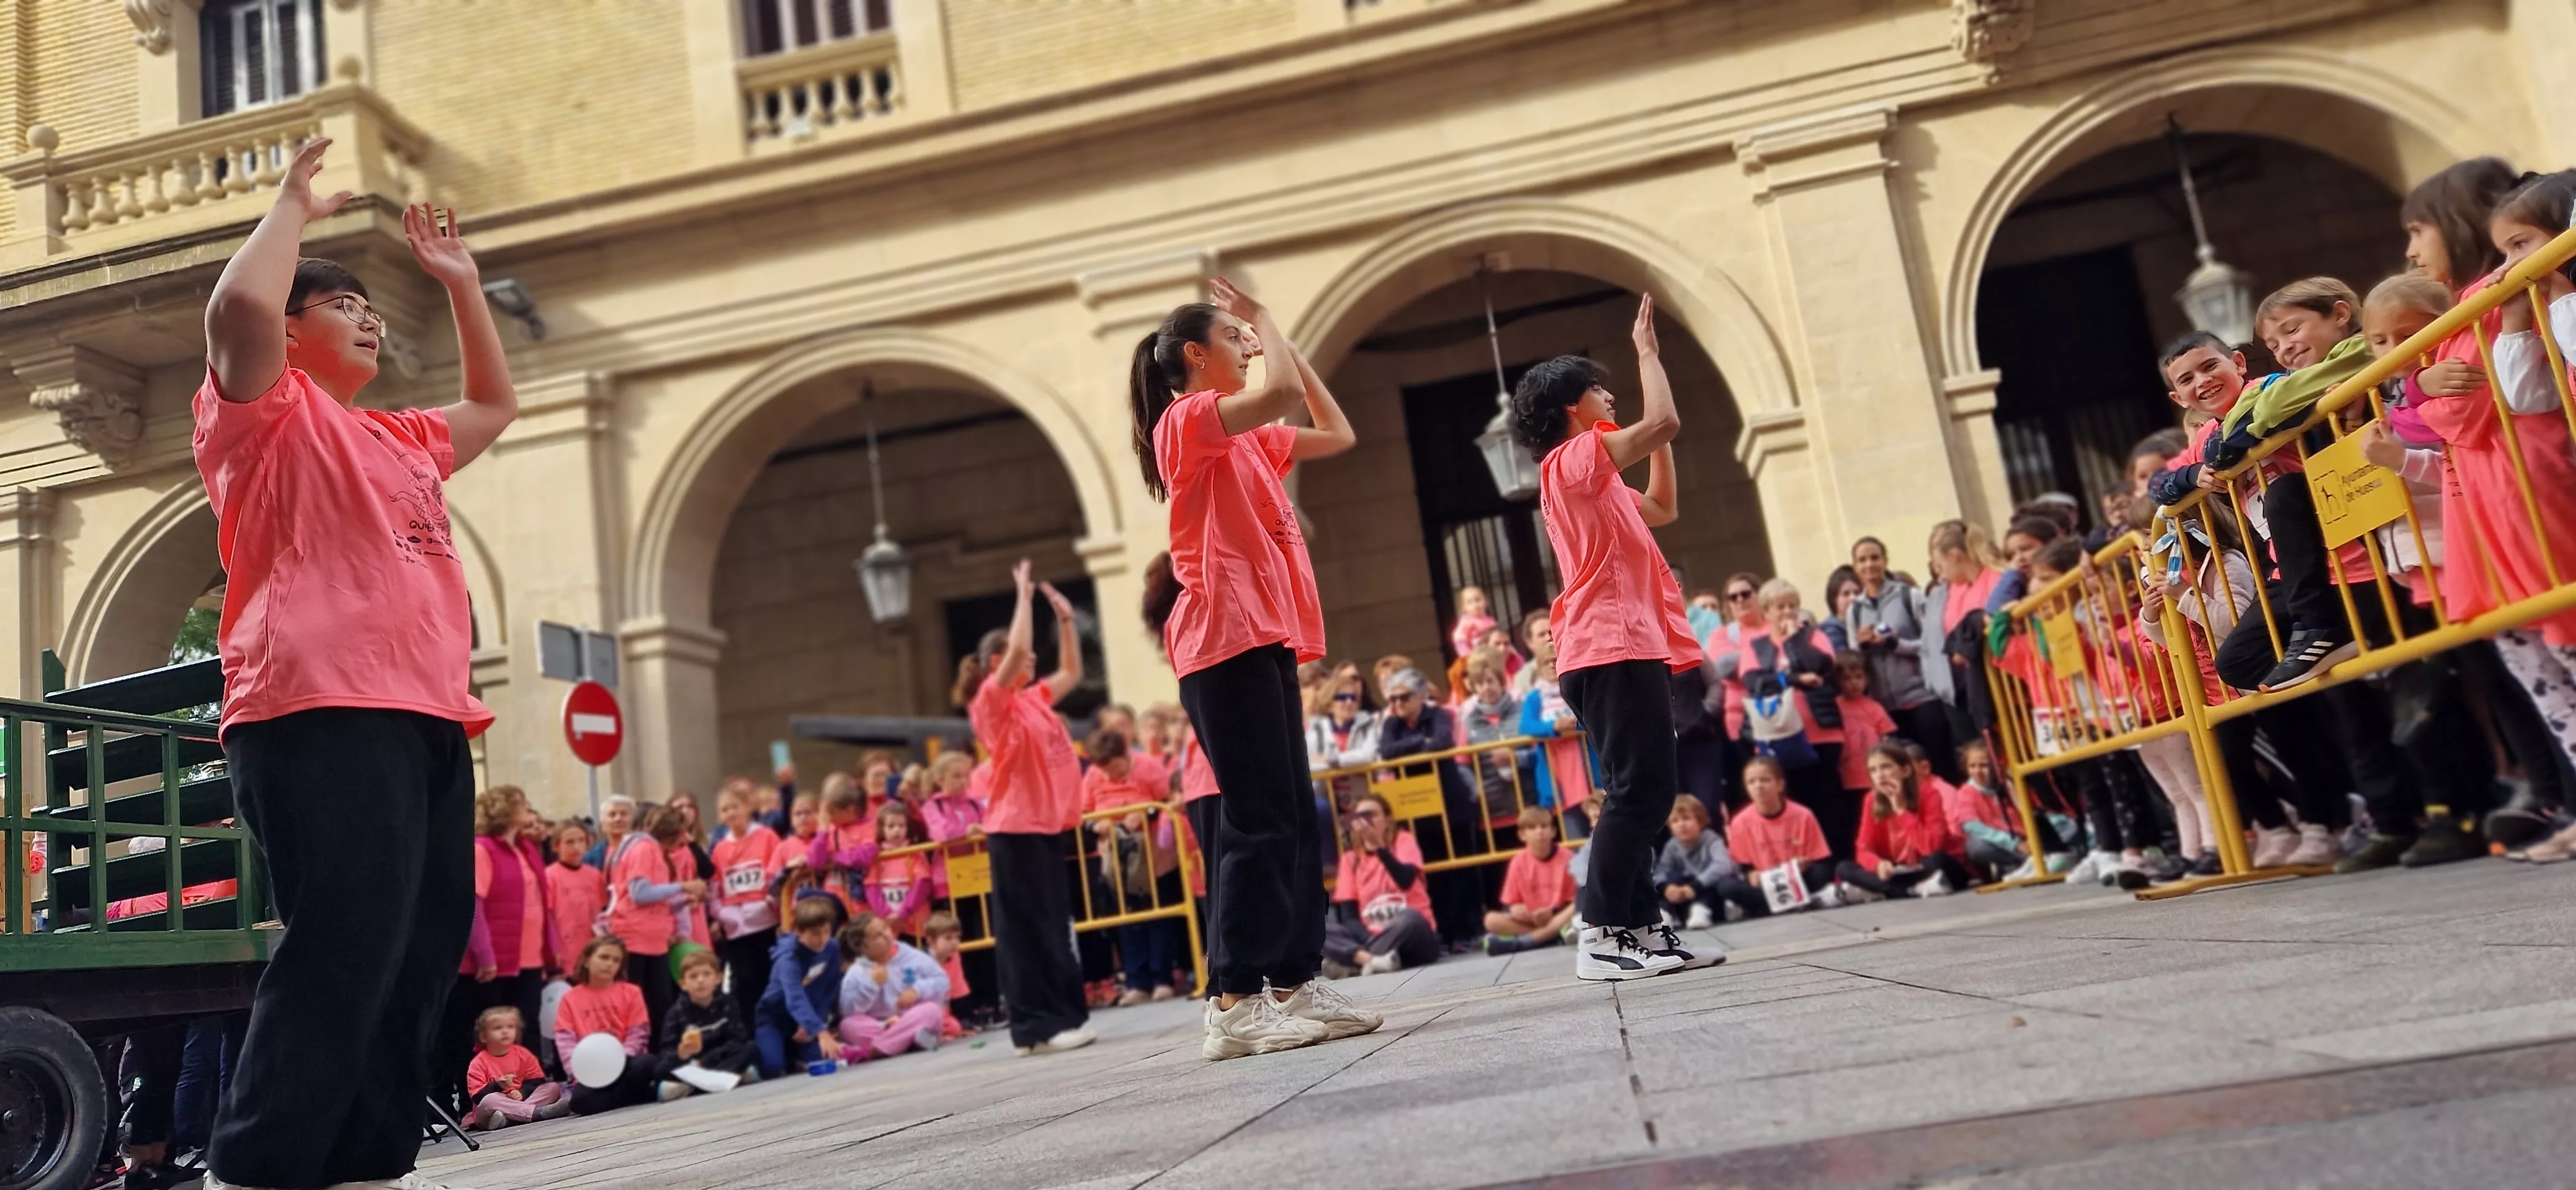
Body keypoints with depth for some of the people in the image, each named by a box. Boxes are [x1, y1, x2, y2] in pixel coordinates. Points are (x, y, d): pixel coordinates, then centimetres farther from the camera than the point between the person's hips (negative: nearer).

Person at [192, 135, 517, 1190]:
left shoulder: (401, 439, 29)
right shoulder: (267, 410, 8)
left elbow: (494, 403, 42)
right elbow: (238, 305, -12)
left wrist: (461, 283, 35)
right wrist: (293, 205, 4)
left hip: (428, 718, 8)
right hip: (323, 714, -8)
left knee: (419, 956, 5)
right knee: (344, 948, -17)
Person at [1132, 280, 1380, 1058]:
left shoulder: (1247, 439, 22)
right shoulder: (1189, 419, -5)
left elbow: (1337, 434, 25)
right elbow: (1283, 392, -22)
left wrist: (1279, 333, 21)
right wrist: (1259, 316, -3)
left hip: (1265, 641, 10)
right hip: (1227, 642, -10)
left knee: (1293, 820, 8)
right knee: (1258, 822, -11)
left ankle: (1293, 986, 12)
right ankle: (1235, 1006, -8)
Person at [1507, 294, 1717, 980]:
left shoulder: (1596, 480, 23)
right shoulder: (1571, 459, -6)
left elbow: (1662, 507, 32)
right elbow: (1663, 422, -16)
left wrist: (1654, 400, 29)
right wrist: (1646, 348, -1)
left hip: (1628, 649, 10)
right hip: (1613, 650, -10)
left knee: (1645, 793, 8)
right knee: (1642, 791, -14)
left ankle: (1642, 929, 9)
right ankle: (1600, 937, -14)